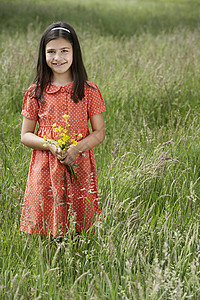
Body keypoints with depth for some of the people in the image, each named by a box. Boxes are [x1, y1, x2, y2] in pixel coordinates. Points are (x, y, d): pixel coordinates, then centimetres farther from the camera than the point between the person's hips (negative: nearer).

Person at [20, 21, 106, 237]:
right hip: (45, 170, 0)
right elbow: (25, 136, 6)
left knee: (78, 228, 0)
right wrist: (50, 145, -13)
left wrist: (76, 148, -14)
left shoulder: (88, 91, 1)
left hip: (78, 168, 0)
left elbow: (99, 133, 3)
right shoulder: (36, 93, 3)